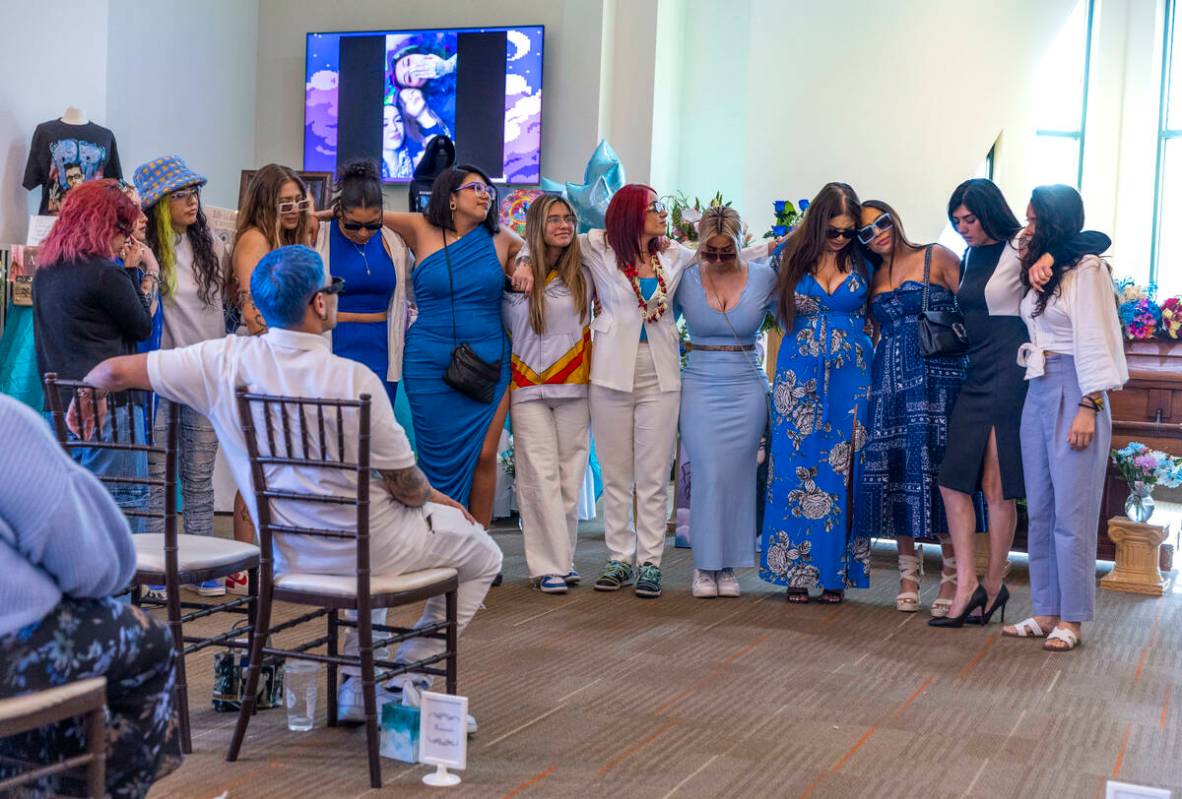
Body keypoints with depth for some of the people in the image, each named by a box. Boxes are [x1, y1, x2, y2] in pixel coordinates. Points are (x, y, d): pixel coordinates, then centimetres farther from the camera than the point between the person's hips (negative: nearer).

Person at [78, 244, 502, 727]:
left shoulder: (225, 362, -11)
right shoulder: (354, 379, -24)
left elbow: (114, 371, -5)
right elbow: (406, 487, -15)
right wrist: (437, 498, 8)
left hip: (287, 556, 6)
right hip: (363, 551, -6)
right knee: (482, 556, 18)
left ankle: (358, 684, 31)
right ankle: (405, 682, 15)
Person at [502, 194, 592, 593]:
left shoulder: (582, 275, 7)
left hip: (573, 387, 2)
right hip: (529, 388, -2)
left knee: (570, 476, 3)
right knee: (541, 477, -6)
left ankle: (563, 558, 14)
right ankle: (549, 566, -2)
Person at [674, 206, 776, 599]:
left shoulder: (765, 278, 0)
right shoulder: (684, 279, -1)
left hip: (746, 388, 1)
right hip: (700, 386, -1)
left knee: (737, 475, 1)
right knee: (709, 474, -7)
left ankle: (728, 566, 13)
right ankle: (705, 565, 5)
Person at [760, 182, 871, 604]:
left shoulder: (861, 263, 3)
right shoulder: (794, 256, 3)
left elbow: (874, 315, 11)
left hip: (850, 378, 0)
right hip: (800, 377, 0)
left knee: (842, 471, 0)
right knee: (797, 468, -2)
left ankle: (835, 572, 7)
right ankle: (797, 570, 5)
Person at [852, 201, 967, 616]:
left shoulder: (937, 258, 2)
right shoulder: (874, 280, 16)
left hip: (938, 376, -5)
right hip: (890, 380, 5)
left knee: (937, 470, -7)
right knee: (895, 471, 1)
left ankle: (951, 576, 2)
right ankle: (908, 573, 12)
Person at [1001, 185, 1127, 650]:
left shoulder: (1085, 270, -8)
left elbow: (1093, 344, -13)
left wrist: (1088, 409, -17)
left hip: (1072, 394, -8)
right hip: (1037, 393, 8)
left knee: (1071, 513, -4)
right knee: (1039, 510, 9)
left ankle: (1071, 620, 2)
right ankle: (1045, 612, 16)